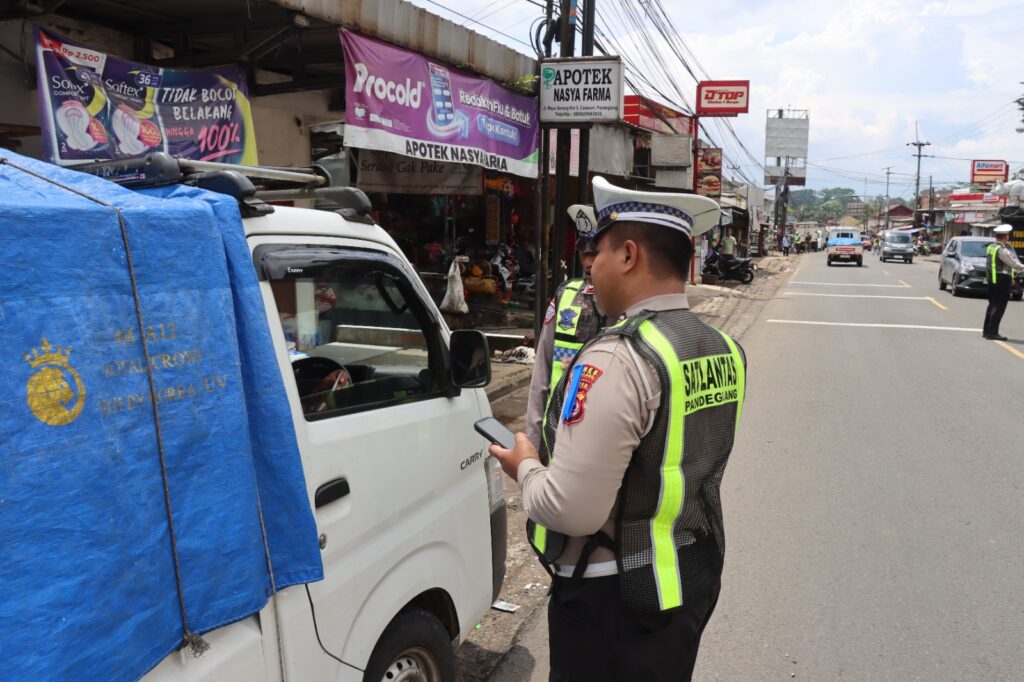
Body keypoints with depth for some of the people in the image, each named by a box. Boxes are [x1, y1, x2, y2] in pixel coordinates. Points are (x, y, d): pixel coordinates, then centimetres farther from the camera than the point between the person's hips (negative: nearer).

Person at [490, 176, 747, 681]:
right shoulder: (722, 350, 0)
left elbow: (571, 511, -28)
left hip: (615, 598, -8)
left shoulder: (617, 361, -27)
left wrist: (526, 469, -8)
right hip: (694, 577, 8)